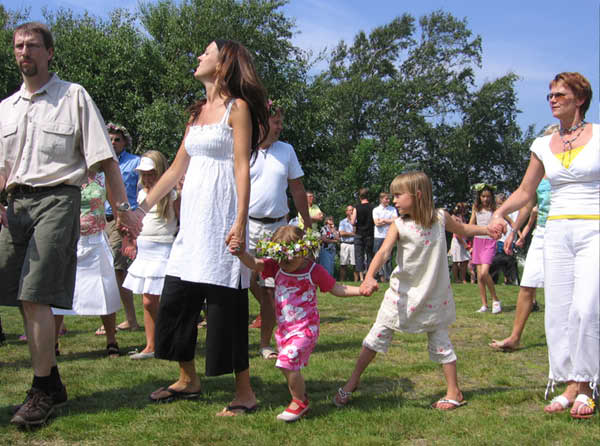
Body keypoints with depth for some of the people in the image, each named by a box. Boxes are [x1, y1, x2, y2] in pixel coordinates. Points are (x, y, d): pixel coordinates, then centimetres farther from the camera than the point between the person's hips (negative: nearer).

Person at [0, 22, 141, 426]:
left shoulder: (74, 97, 2)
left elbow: (104, 157, -2)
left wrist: (123, 207, -6)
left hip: (57, 199, -6)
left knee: (35, 298, -13)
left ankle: (42, 392, -3)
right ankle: (51, 381, 18)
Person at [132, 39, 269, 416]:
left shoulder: (237, 108, -3)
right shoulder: (198, 113, 18)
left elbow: (242, 168, -11)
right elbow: (177, 169, 20)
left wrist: (240, 222, -19)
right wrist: (142, 208, 19)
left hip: (221, 218, -8)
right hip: (192, 218, 8)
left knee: (225, 304, -6)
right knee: (175, 299, 9)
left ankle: (245, 393, 3)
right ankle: (189, 380, 23)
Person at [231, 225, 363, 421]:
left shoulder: (314, 271, -9)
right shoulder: (277, 266, -1)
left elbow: (336, 289, 1)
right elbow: (254, 264, -15)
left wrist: (361, 290, -11)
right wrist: (241, 253, -36)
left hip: (305, 328, -6)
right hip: (284, 327, 6)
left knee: (288, 362, -18)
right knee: (290, 367, 13)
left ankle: (300, 401, 1)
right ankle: (302, 399, 32)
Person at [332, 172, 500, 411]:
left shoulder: (440, 218, -5)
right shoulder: (399, 225, -11)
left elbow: (463, 229, 16)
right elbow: (383, 252, -25)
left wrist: (487, 229, 2)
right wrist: (369, 277, -40)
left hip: (433, 295, 0)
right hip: (402, 292, 0)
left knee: (440, 341, 6)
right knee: (377, 336, 2)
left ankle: (454, 393, 21)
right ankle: (352, 382, 13)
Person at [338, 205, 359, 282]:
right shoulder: (342, 222, 13)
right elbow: (342, 233, -2)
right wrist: (352, 234, -1)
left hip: (354, 244, 1)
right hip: (345, 244, -1)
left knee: (355, 264, -5)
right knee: (343, 265, -3)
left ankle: (356, 281, -3)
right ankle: (342, 281, -2)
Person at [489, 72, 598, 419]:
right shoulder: (543, 146, 11)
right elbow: (525, 192, 17)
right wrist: (500, 213, 2)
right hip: (557, 233, 4)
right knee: (557, 310, 1)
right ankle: (569, 386, 12)